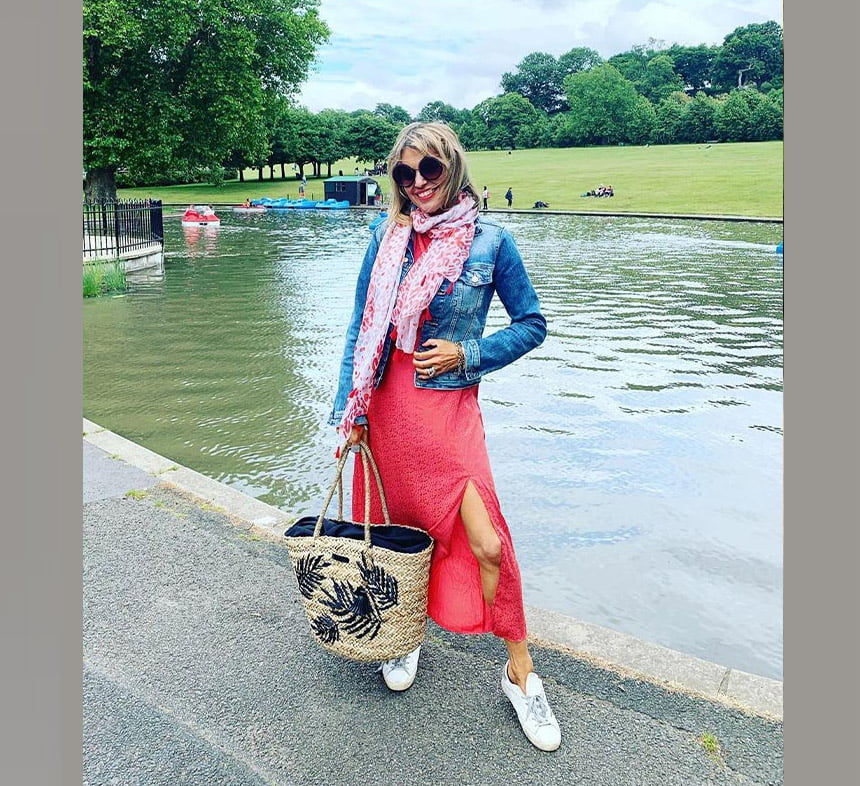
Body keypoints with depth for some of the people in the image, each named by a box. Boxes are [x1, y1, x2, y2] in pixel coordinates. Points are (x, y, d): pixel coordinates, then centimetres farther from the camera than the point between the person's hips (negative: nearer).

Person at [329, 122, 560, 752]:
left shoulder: (490, 240, -3)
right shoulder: (388, 235, 4)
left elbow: (532, 325, 3)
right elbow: (362, 329, 6)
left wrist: (465, 353, -10)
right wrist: (351, 410, 2)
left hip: (449, 406, -3)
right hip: (385, 406, 3)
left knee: (485, 541, -8)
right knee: (395, 526, 13)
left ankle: (520, 671, 13)